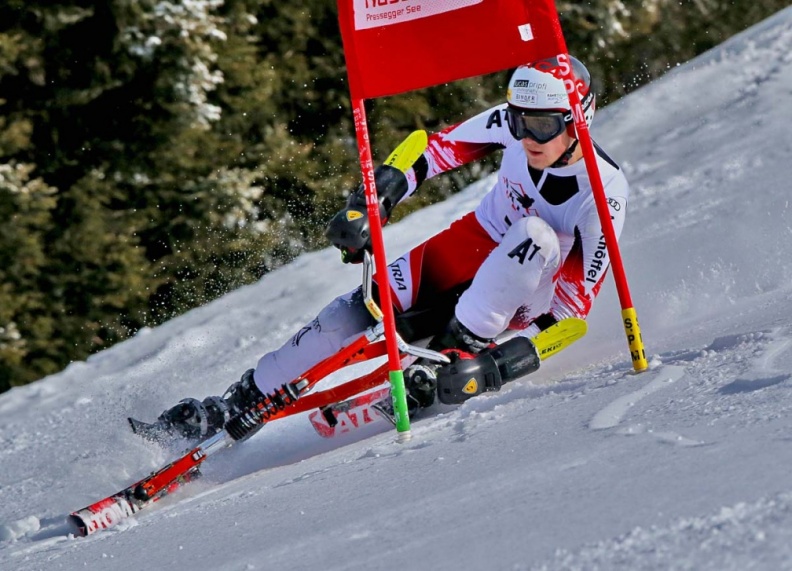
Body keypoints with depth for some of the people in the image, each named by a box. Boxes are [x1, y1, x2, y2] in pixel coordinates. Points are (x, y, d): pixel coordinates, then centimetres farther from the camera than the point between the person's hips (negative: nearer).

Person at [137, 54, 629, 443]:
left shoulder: (604, 192, -27)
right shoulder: (512, 123, -16)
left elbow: (574, 305, -24)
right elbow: (439, 149, -2)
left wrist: (508, 360, -34)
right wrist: (370, 205, -14)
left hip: (523, 296, -4)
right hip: (471, 247, 4)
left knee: (535, 234, -37)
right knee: (358, 311, -15)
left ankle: (454, 354, -29)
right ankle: (235, 404, -2)